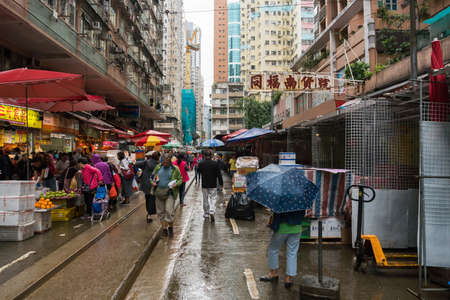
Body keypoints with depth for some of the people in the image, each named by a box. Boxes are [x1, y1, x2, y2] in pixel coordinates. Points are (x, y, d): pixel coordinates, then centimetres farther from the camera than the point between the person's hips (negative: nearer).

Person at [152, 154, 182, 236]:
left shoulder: (175, 169, -1)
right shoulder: (158, 167, 7)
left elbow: (180, 179, 5)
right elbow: (153, 176, 18)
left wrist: (176, 184, -15)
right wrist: (153, 182, -2)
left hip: (170, 192, -4)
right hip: (159, 191, 4)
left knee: (169, 210, -12)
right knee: (161, 211, 8)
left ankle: (170, 226, 9)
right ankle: (164, 228, 20)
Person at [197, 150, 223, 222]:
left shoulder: (201, 164, -5)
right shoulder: (215, 163, -8)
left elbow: (199, 173, 11)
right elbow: (219, 174, -6)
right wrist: (221, 183, 3)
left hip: (204, 185, 2)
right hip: (213, 185, -1)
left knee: (205, 199, 13)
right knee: (213, 198, 4)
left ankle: (206, 214, 20)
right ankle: (212, 212, -14)